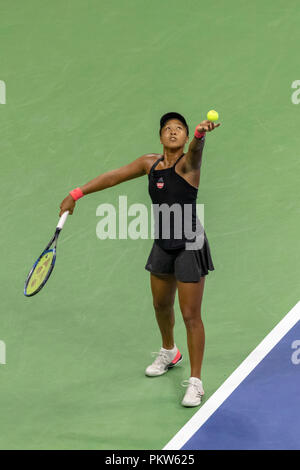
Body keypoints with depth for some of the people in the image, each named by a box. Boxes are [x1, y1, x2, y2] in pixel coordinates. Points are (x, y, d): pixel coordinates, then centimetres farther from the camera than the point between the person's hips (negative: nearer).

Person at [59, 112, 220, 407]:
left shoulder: (188, 163, -15)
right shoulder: (150, 163, 3)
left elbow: (195, 149, -38)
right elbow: (113, 177, 10)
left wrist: (200, 133, -62)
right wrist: (77, 194, 8)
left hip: (190, 246, -6)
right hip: (163, 246, 7)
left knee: (191, 316, -3)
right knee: (161, 305, 23)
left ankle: (195, 382, 11)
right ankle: (169, 353, 51)